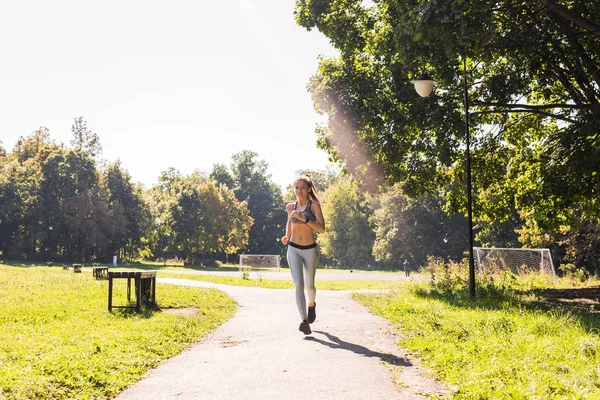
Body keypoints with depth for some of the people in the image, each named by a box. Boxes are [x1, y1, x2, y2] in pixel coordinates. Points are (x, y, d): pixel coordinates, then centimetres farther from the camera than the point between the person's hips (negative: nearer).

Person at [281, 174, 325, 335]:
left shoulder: (314, 206, -6)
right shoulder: (290, 207, 5)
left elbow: (321, 229, -16)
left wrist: (304, 218, -25)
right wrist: (286, 236, 10)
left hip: (310, 250, -1)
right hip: (293, 250, 2)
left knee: (309, 285, 12)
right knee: (298, 284, -16)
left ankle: (311, 304, 46)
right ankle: (304, 321, -21)